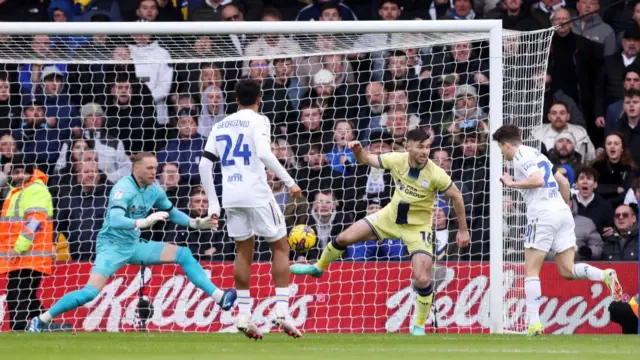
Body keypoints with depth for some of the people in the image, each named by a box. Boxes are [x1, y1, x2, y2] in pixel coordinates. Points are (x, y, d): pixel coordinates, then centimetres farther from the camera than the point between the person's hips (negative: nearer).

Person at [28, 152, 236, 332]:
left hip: (134, 246, 7)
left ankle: (219, 297, -2)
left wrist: (195, 223, 5)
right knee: (91, 292, -23)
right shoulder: (124, 189, -22)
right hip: (112, 245, -7)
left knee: (183, 254, -2)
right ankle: (42, 320, -11)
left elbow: (172, 213, 19)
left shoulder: (154, 190, 1)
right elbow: (115, 220, -37)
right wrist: (142, 223, -50)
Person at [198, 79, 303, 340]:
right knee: (280, 248, 6)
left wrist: (213, 204, 15)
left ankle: (244, 315, 5)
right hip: (256, 194, -5)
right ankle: (281, 311, -5)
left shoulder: (220, 126, 16)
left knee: (243, 252, 12)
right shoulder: (257, 121, -1)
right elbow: (264, 153, -18)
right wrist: (289, 182, -14)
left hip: (231, 196, 5)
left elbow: (204, 164, 11)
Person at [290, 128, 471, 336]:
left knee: (422, 280, -17)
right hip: (391, 216, 4)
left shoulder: (435, 174, -26)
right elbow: (367, 160, -2)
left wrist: (463, 230, -9)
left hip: (418, 227, -4)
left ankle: (419, 326, 7)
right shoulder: (397, 160, -17)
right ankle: (319, 267, 34)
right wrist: (358, 151, -26)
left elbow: (456, 196, -12)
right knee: (344, 238, 3)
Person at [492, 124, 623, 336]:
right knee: (567, 271, 3)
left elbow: (538, 180, -20)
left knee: (532, 271, -1)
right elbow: (563, 182, 28)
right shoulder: (536, 154, 24)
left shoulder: (520, 156, -4)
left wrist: (512, 183, -8)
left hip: (543, 215, -8)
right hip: (563, 214, 8)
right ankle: (605, 275, -21)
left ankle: (534, 322, -8)